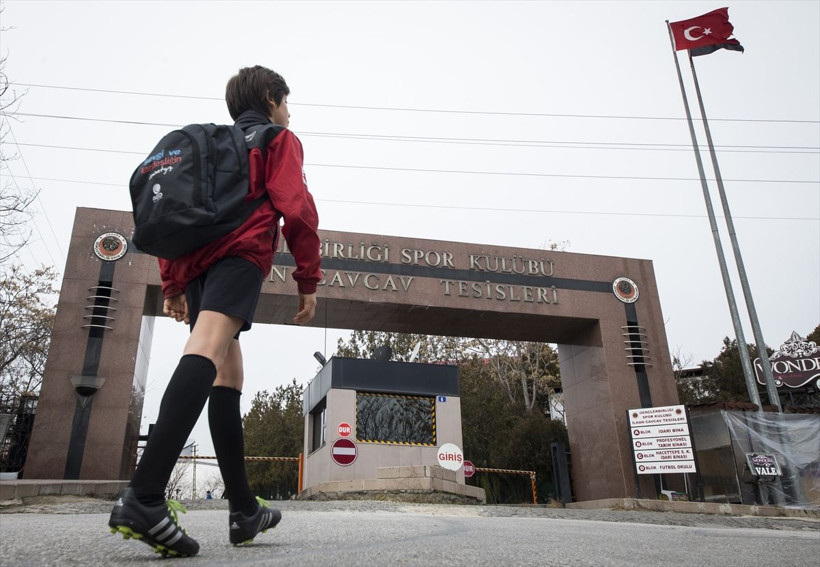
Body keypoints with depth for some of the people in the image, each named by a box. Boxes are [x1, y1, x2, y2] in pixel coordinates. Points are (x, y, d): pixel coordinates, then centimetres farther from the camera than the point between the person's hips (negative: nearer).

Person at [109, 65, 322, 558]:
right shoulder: (280, 140, 16)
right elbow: (296, 208, -2)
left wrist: (172, 284, 24)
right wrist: (309, 280, -1)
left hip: (194, 260, 7)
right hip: (241, 252, -7)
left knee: (228, 375, 6)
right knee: (209, 351, -25)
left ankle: (245, 511, 8)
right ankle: (145, 495, -42)